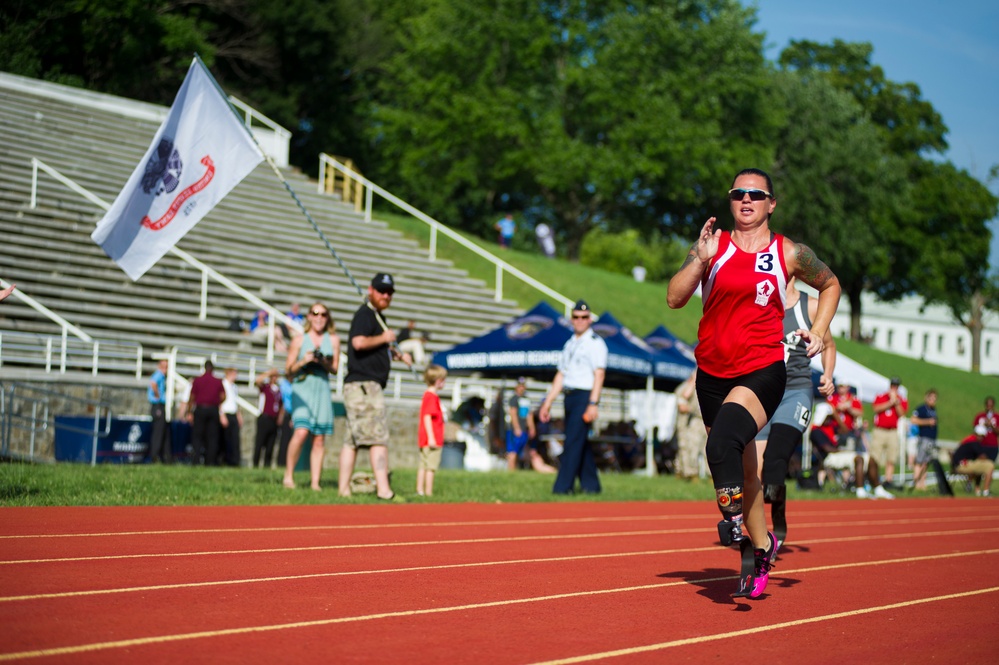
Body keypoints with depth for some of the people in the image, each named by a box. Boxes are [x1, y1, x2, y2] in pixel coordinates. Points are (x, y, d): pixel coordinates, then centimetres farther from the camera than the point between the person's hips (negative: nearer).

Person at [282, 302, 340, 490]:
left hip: (322, 390, 3)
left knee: (319, 439, 0)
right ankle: (288, 475, -7)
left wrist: (324, 362, -10)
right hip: (302, 388, -3)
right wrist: (303, 361, -12)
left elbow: (335, 368, 9)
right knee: (301, 432, -21)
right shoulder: (299, 340, 4)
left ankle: (315, 482, 4)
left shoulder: (333, 340, 10)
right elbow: (288, 368, 5)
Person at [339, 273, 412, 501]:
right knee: (378, 438, -14)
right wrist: (384, 338, -13)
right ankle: (383, 490, -19)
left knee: (352, 440, 9)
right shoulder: (364, 314, -9)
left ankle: (344, 490, 10)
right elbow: (359, 342, -26)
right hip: (363, 385, -10)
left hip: (367, 387, 10)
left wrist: (398, 354, 22)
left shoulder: (378, 317, 23)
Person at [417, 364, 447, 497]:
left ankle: (420, 491, 13)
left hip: (425, 440, 10)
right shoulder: (432, 397, -15)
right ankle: (428, 492, -4)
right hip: (432, 441, -10)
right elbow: (427, 417, -21)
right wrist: (431, 437, -23)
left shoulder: (428, 395, 16)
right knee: (431, 467, -6)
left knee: (423, 465, 11)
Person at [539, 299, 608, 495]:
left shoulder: (595, 343, -4)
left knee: (573, 441, -13)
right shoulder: (570, 344, 19)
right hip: (570, 397, 8)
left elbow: (599, 375, -13)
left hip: (585, 396, -8)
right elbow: (560, 375, 21)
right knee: (580, 442, 9)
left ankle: (563, 486, -15)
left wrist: (593, 404, -22)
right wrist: (548, 402, 16)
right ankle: (591, 484, 15)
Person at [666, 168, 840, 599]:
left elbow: (830, 284, 20)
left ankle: (733, 514, -16)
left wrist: (819, 331, 8)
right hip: (712, 373, 3)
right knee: (743, 469, 14)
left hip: (763, 372, -3)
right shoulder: (712, 247, 4)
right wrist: (700, 260, -16)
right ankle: (760, 547, 30)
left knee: (723, 440, -32)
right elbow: (674, 299, -3)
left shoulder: (790, 254, 2)